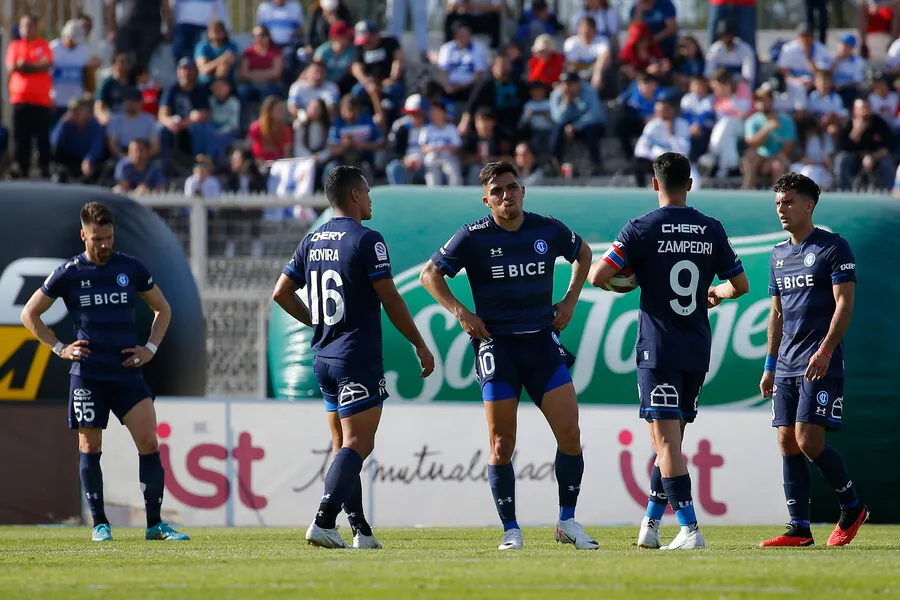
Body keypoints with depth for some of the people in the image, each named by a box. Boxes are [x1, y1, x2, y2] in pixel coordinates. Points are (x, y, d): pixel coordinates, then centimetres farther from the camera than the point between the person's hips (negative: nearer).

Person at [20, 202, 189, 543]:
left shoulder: (131, 269, 6)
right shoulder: (68, 274, 1)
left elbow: (162, 310, 20)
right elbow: (29, 314, 10)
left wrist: (151, 348, 6)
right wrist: (59, 348, 1)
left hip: (128, 372, 1)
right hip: (88, 373, -1)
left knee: (149, 442, -9)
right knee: (90, 448, 0)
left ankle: (155, 523, -4)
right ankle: (100, 524, 10)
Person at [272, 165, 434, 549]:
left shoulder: (312, 241, 10)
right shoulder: (366, 240, -12)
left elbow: (281, 293, 13)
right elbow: (391, 301, -12)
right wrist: (421, 346, -2)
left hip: (324, 357, 8)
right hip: (358, 359, -8)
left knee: (344, 445, 12)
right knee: (358, 444, -9)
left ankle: (360, 528, 12)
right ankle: (323, 522, -22)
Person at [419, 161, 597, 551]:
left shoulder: (548, 230, 3)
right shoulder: (473, 238, -5)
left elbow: (582, 254, 23)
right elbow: (430, 275, 3)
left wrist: (570, 300, 12)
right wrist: (460, 312, -8)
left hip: (542, 342, 2)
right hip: (496, 344, -2)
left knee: (570, 435, -6)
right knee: (502, 444, -2)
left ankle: (567, 522, 8)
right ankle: (510, 530, 7)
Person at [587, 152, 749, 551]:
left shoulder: (642, 230, -7)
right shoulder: (712, 230, 5)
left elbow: (597, 276, -10)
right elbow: (741, 285, 13)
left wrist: (622, 278, 12)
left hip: (658, 349, -5)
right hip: (698, 350, 5)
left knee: (666, 438, -7)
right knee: (671, 439, 15)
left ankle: (689, 528, -17)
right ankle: (650, 526, 20)